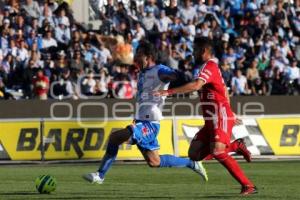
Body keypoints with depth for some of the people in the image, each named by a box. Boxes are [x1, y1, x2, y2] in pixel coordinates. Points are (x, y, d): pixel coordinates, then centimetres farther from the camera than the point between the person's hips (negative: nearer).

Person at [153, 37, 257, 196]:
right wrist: (231, 115, 34)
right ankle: (236, 146, 14)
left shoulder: (209, 67, -13)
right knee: (194, 154, 2)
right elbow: (225, 92, 29)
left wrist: (169, 92, -34)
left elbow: (196, 86, -31)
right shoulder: (211, 67, 19)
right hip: (212, 121, 10)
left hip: (220, 119, -10)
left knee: (217, 152, -24)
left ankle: (248, 186, -20)